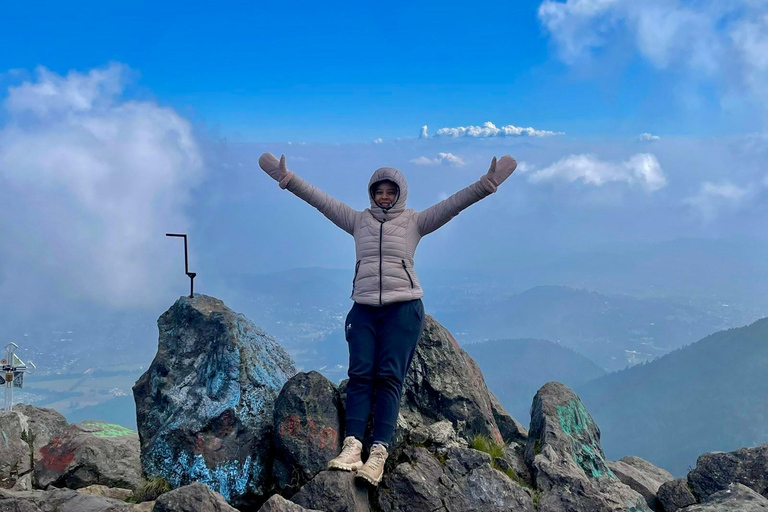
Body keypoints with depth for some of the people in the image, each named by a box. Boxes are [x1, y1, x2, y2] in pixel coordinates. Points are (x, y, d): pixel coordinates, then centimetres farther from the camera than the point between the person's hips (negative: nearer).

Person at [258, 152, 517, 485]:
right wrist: (286, 178, 1)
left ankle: (379, 454, -14)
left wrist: (486, 183, -14)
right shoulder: (358, 220, 12)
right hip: (363, 308, 3)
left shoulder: (414, 222, 6)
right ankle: (351, 447, -14)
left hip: (403, 308, -2)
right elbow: (318, 199, 8)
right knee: (359, 374, -8)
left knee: (389, 377, -8)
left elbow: (454, 203, -3)